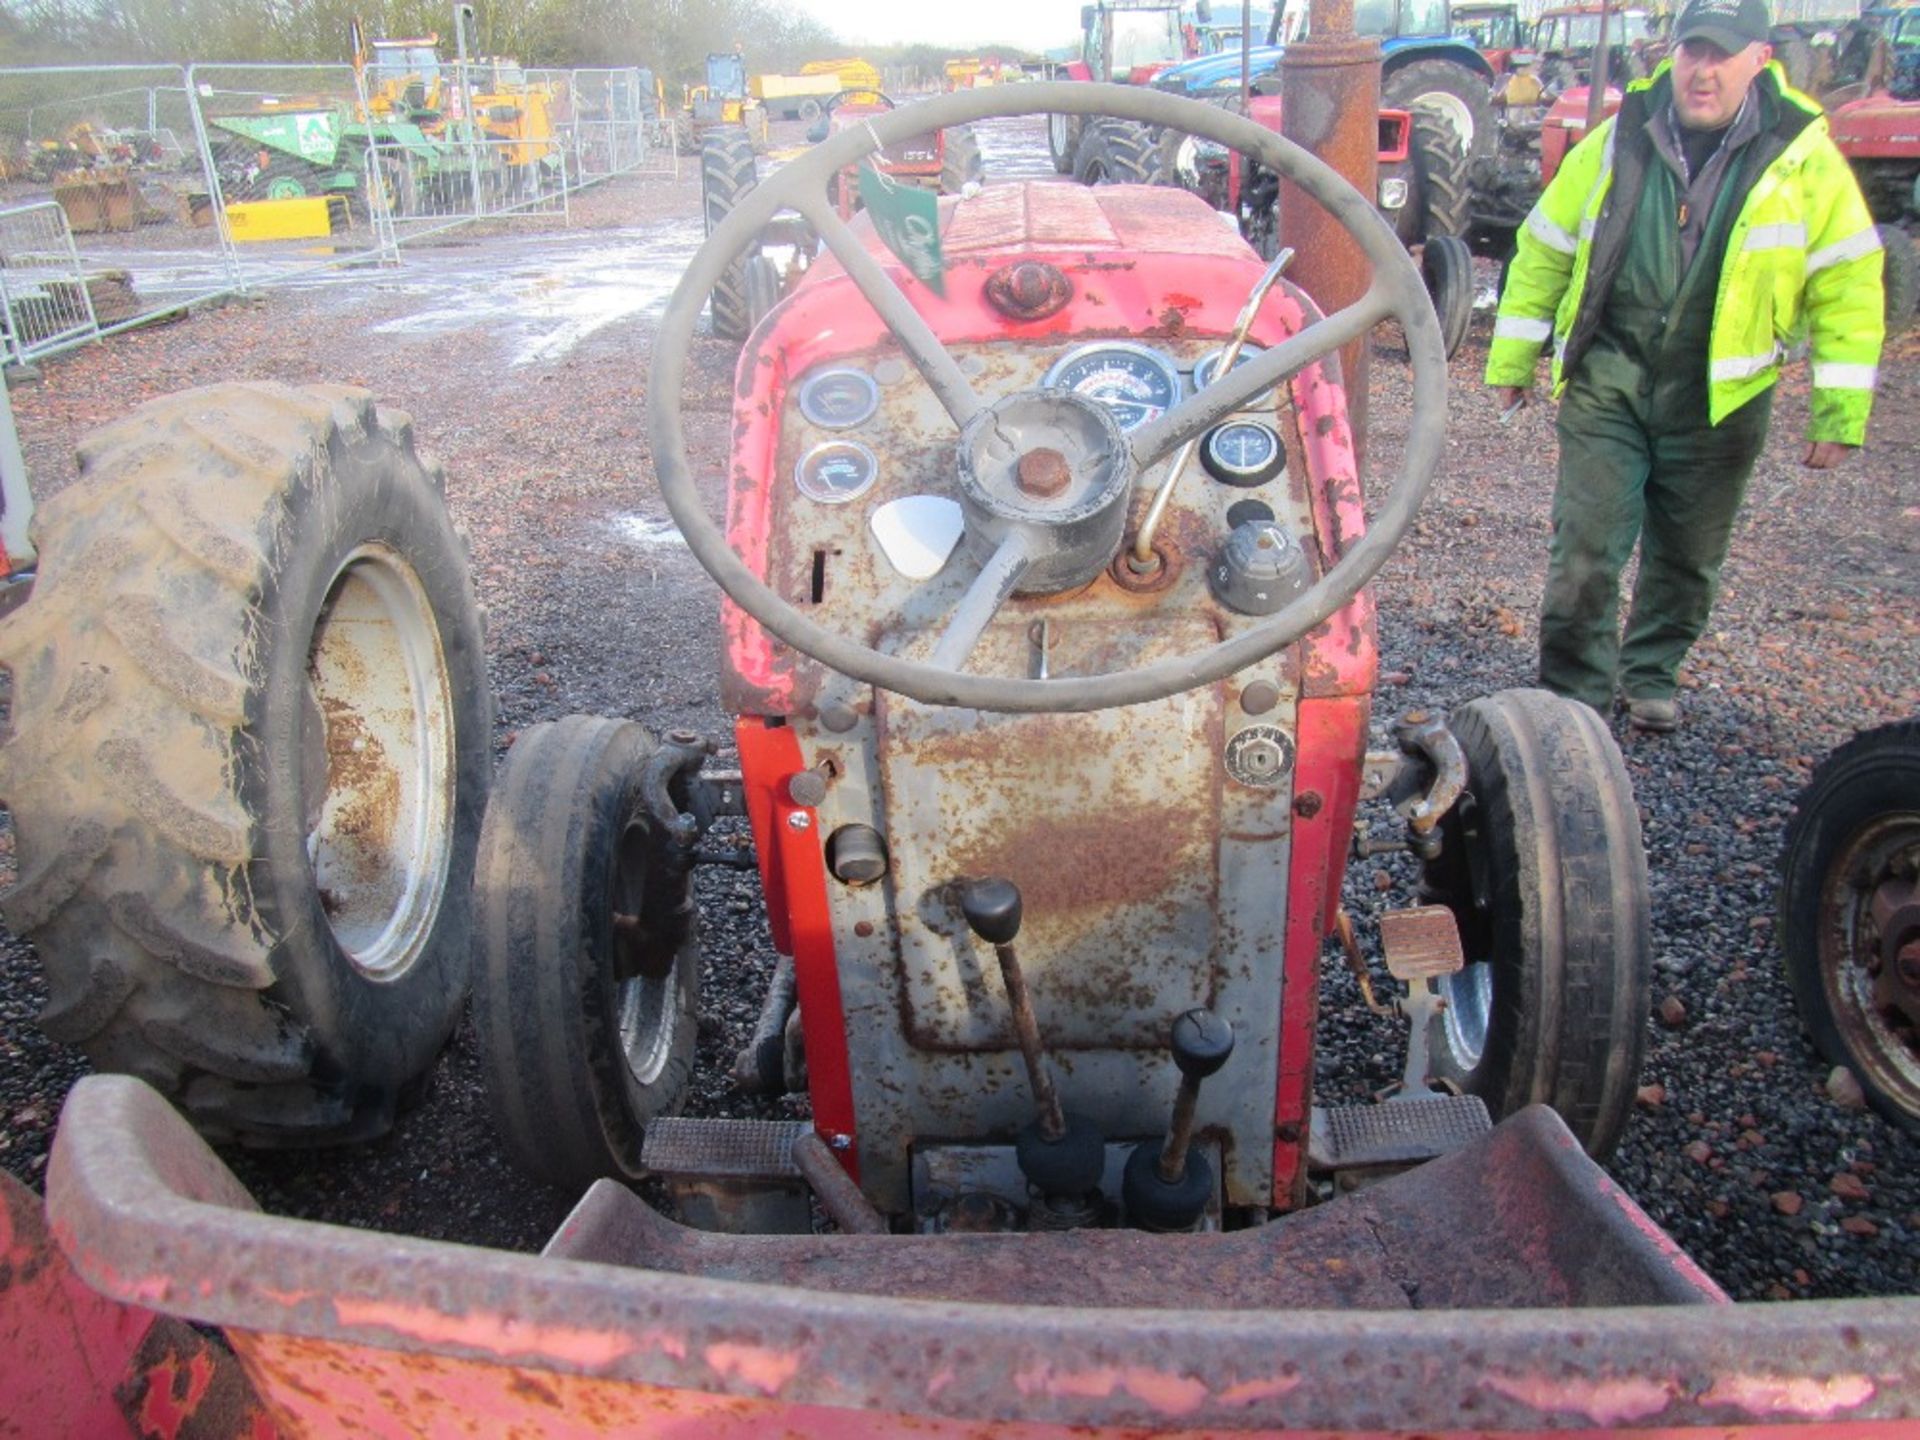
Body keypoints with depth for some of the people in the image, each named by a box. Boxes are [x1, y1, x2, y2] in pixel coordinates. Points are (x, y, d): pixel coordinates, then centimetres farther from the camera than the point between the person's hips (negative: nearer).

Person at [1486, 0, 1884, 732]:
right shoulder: (1616, 143, 2)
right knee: (1585, 548, -4)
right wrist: (1512, 361, 7)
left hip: (1720, 396, 0)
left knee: (1687, 557, 13)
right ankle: (1573, 696, 9)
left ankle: (1650, 673, 34)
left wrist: (1838, 412, -5)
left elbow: (1846, 286, -1)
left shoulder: (1804, 157, -2)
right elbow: (1544, 251, 9)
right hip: (1607, 378, 0)